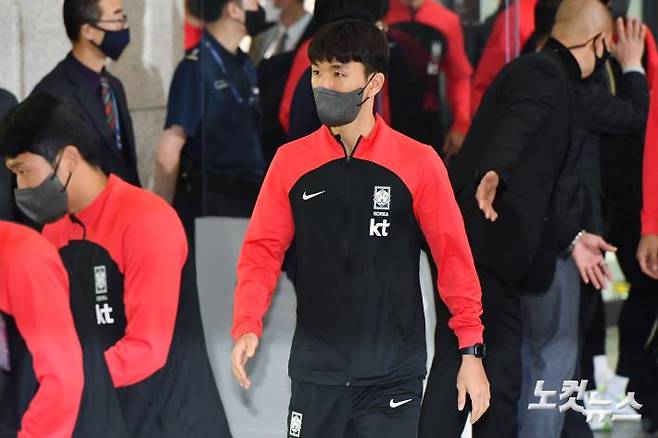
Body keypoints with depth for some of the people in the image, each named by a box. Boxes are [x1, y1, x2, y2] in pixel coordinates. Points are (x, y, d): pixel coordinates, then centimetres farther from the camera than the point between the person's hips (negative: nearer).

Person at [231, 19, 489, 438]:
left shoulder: (418, 162, -3)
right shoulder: (292, 161, 3)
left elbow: (453, 255, -1)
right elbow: (263, 249, 3)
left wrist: (471, 351, -4)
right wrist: (248, 326, -12)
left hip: (394, 373, -2)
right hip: (316, 368, 2)